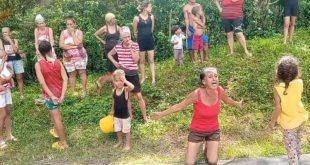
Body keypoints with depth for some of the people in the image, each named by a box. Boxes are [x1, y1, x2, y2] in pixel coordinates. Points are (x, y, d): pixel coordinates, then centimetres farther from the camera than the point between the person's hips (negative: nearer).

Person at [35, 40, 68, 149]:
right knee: (54, 114, 31)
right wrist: (62, 95, -12)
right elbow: (65, 79, -11)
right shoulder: (57, 62, -5)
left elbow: (42, 82, -19)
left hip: (50, 95, -5)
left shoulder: (38, 64, -14)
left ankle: (63, 143, 12)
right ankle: (57, 131, 46)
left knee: (56, 118, 3)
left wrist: (52, 96, -16)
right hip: (59, 93, 5)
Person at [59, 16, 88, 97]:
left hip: (80, 56, -1)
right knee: (72, 74, 5)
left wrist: (72, 33, -15)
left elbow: (77, 43, -20)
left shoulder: (79, 32, -4)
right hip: (68, 57, 1)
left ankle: (84, 90, 7)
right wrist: (73, 46, -16)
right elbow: (61, 45, -11)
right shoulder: (63, 32, 0)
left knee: (82, 72, -1)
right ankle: (73, 92, 12)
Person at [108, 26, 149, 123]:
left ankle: (145, 117, 11)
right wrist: (114, 62, 0)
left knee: (139, 96, 0)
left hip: (133, 74, -2)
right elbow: (109, 54, 15)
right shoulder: (118, 47, -2)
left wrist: (131, 48, -20)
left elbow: (136, 60, -16)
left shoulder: (135, 45, -7)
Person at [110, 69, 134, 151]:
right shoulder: (114, 90, -5)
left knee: (126, 130, 10)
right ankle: (120, 141, 43)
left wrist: (125, 81, -36)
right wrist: (112, 110, 18)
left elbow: (132, 87, -44)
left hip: (125, 115, -5)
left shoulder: (126, 89, -20)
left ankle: (127, 144, 27)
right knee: (118, 129, 21)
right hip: (116, 115, 5)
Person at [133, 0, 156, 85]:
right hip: (141, 41, -2)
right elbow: (135, 31, 1)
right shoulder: (137, 18, -10)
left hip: (150, 39, 2)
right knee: (142, 61, 9)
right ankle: (143, 78, 22)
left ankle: (153, 79, 7)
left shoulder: (151, 17, -1)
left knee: (151, 60, 4)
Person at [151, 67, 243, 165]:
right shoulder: (197, 94, -29)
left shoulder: (220, 90, -18)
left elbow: (227, 100, 6)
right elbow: (179, 106, -17)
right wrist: (161, 114, -16)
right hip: (197, 131, -2)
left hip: (213, 130, 3)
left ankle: (208, 147, 33)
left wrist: (237, 104, 24)